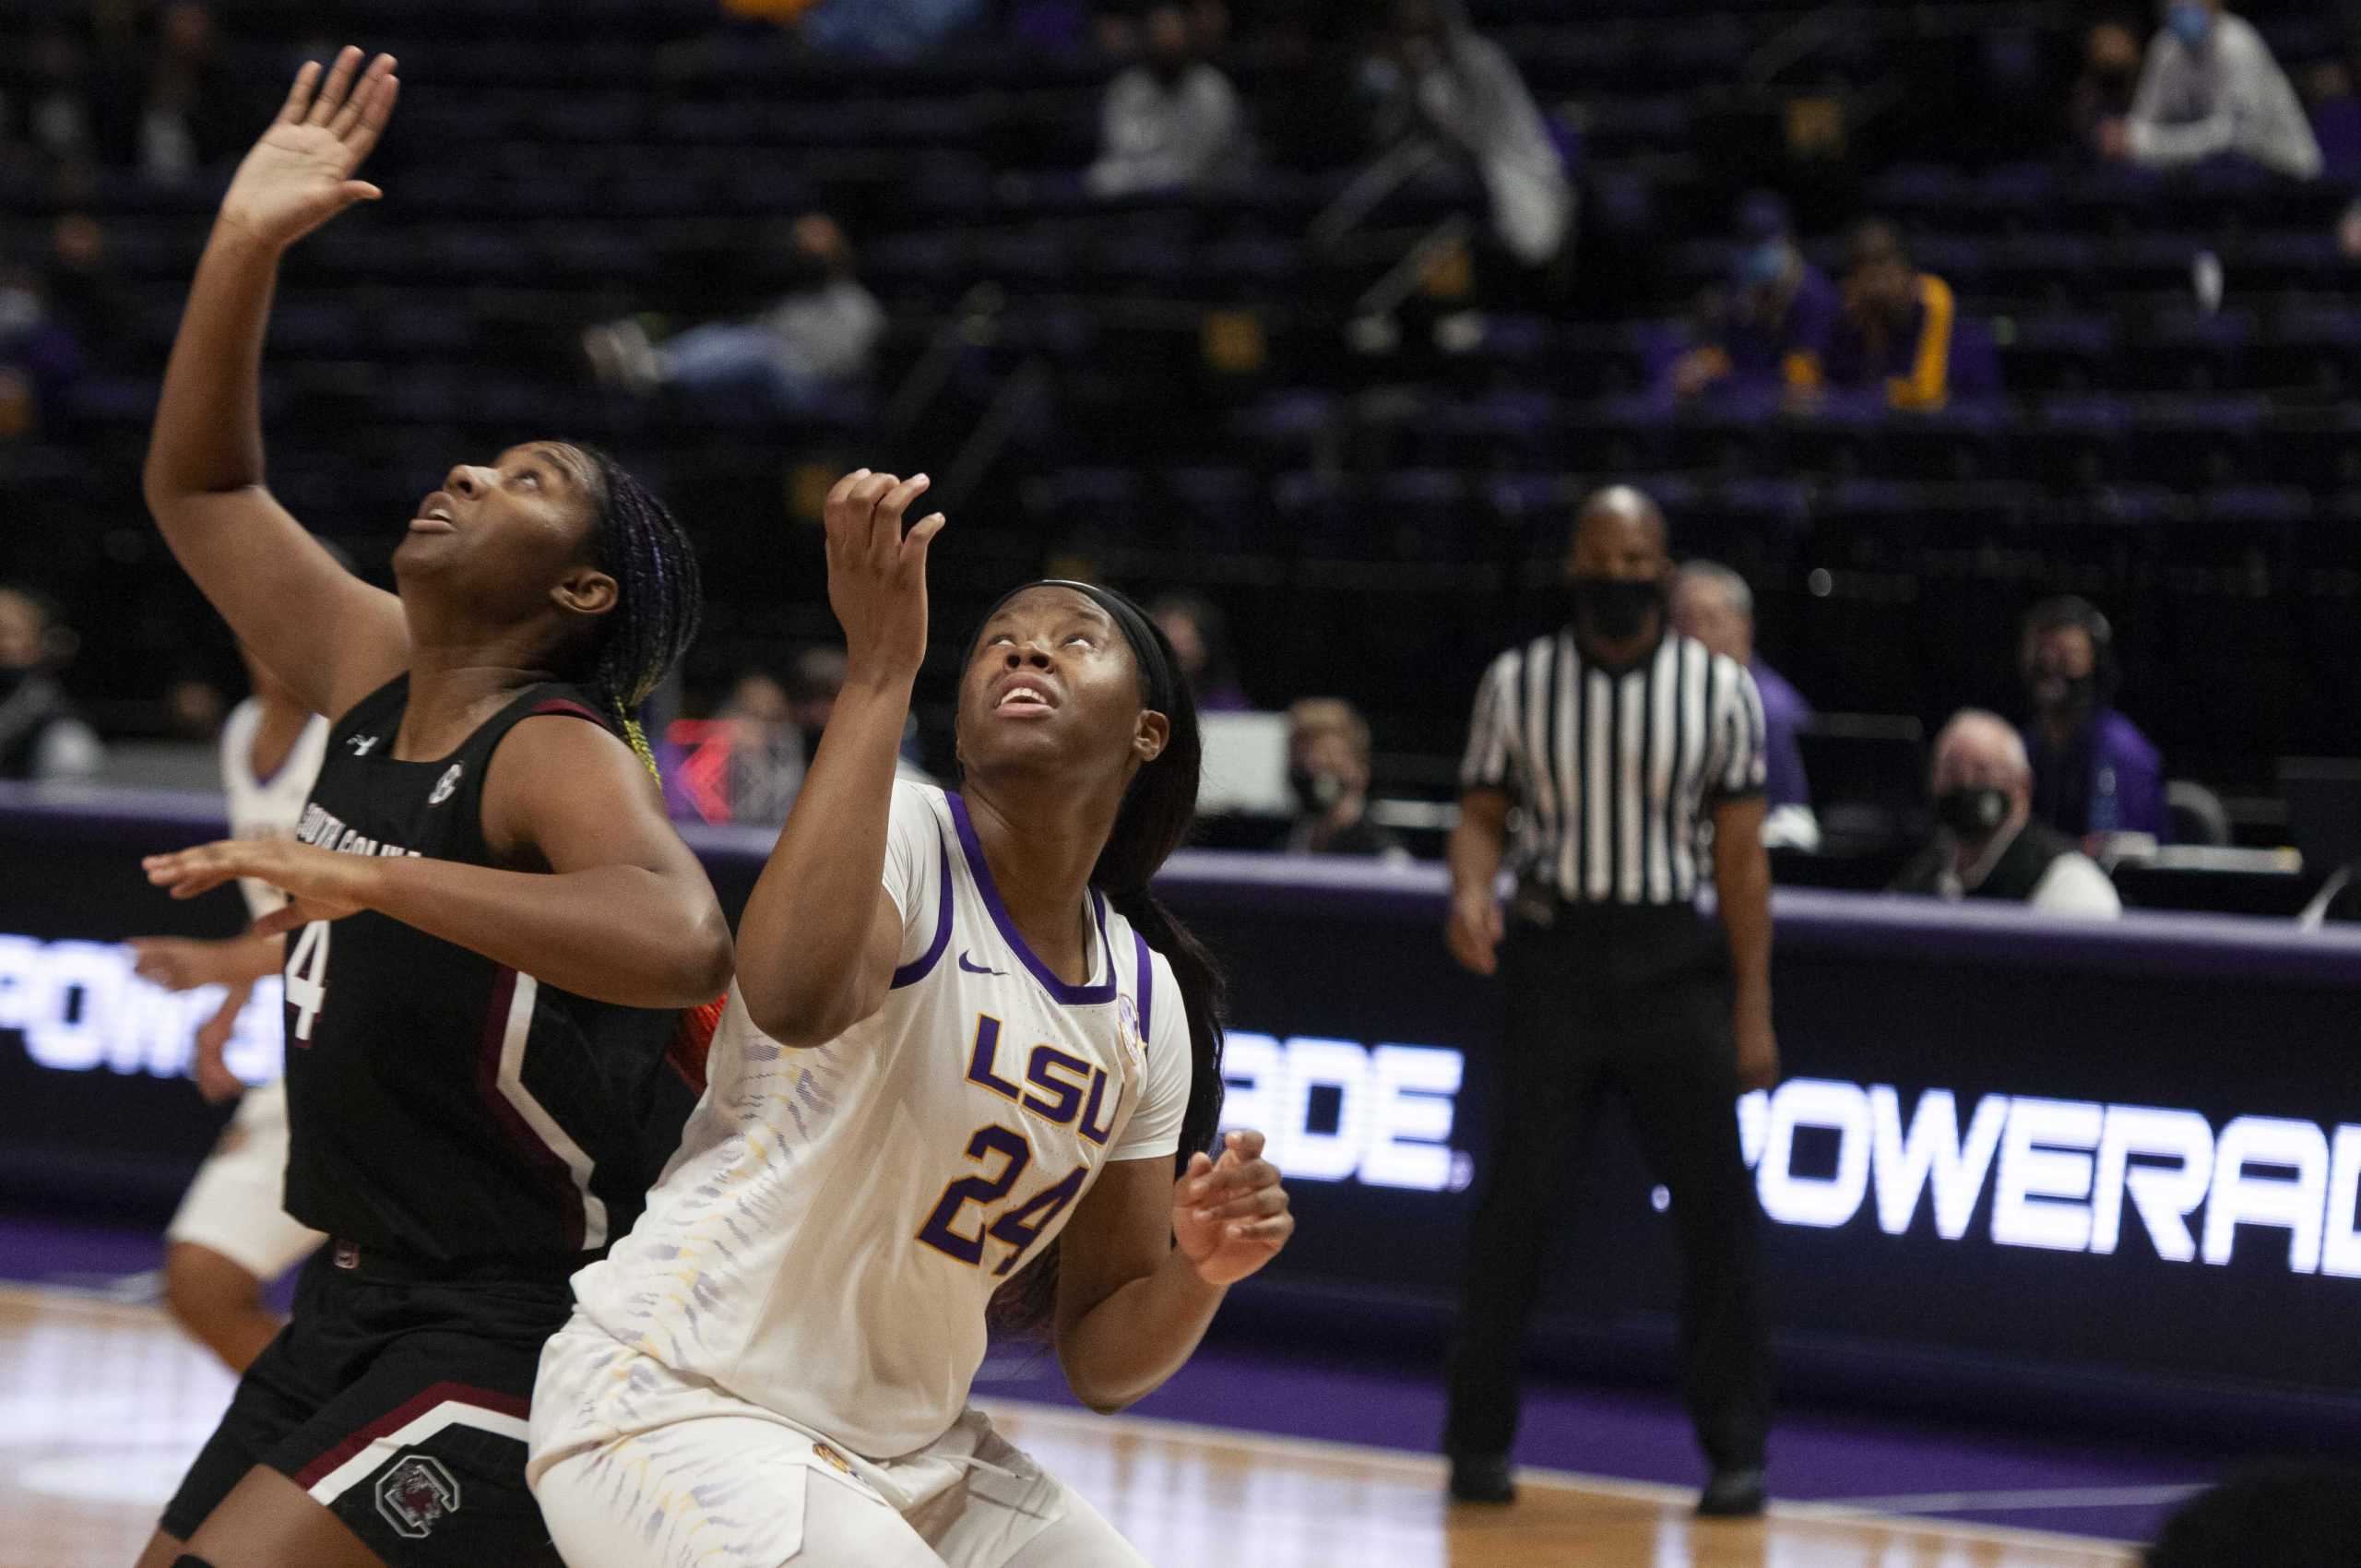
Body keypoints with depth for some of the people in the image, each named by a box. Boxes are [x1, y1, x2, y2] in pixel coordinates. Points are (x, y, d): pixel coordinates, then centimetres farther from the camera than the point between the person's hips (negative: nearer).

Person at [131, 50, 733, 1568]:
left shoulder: (559, 757, -18)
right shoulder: (376, 677, 5)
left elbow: (684, 943, -40)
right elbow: (199, 488, 18)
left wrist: (368, 874, -45)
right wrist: (247, 243, 6)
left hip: (520, 1340, -9)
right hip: (358, 1305, 9)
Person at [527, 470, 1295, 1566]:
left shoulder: (1147, 1003, 6)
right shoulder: (902, 840, -13)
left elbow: (1100, 1360, 9)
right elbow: (797, 999, -39)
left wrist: (1200, 1271, -13)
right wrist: (880, 668, -35)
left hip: (912, 1452, 8)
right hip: (680, 1406, -8)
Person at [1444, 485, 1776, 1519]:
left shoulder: (1720, 689, 1)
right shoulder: (1517, 684, 3)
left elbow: (1741, 853, 1)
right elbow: (1482, 812, 6)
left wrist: (1752, 1010, -3)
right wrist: (1471, 890, -17)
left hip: (1673, 960, 0)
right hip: (1551, 956, 0)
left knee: (1715, 1208, -2)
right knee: (1514, 1202, -2)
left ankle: (1734, 1449, 7)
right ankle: (1479, 1441, 8)